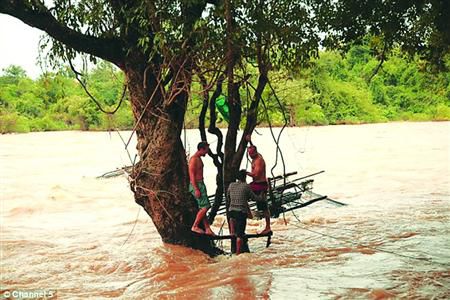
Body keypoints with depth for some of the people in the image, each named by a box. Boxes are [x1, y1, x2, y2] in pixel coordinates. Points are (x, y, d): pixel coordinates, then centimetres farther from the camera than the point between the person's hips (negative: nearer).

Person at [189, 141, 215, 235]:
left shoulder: (199, 159, 17)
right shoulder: (194, 159, -14)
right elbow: (192, 175, -19)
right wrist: (196, 189, -23)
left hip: (200, 185, 10)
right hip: (196, 185, -10)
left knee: (203, 208, 8)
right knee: (205, 207, -11)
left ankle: (207, 229, 10)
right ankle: (195, 226, -5)